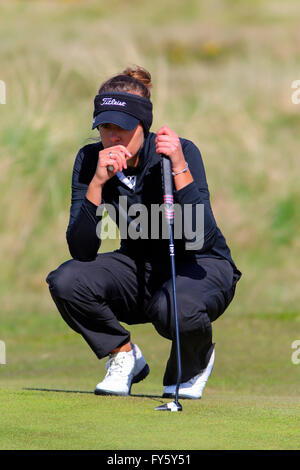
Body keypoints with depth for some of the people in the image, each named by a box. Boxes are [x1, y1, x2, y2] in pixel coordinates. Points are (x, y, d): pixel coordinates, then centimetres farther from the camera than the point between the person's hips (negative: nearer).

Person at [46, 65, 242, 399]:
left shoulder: (182, 152, -21)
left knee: (176, 311, -38)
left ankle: (196, 360, -1)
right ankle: (124, 357, 2)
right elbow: (81, 251, -19)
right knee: (66, 281, -24)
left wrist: (179, 168, -38)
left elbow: (201, 239, -32)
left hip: (202, 268, -4)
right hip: (140, 267, 4)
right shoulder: (90, 160, -11)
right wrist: (97, 182, -30)